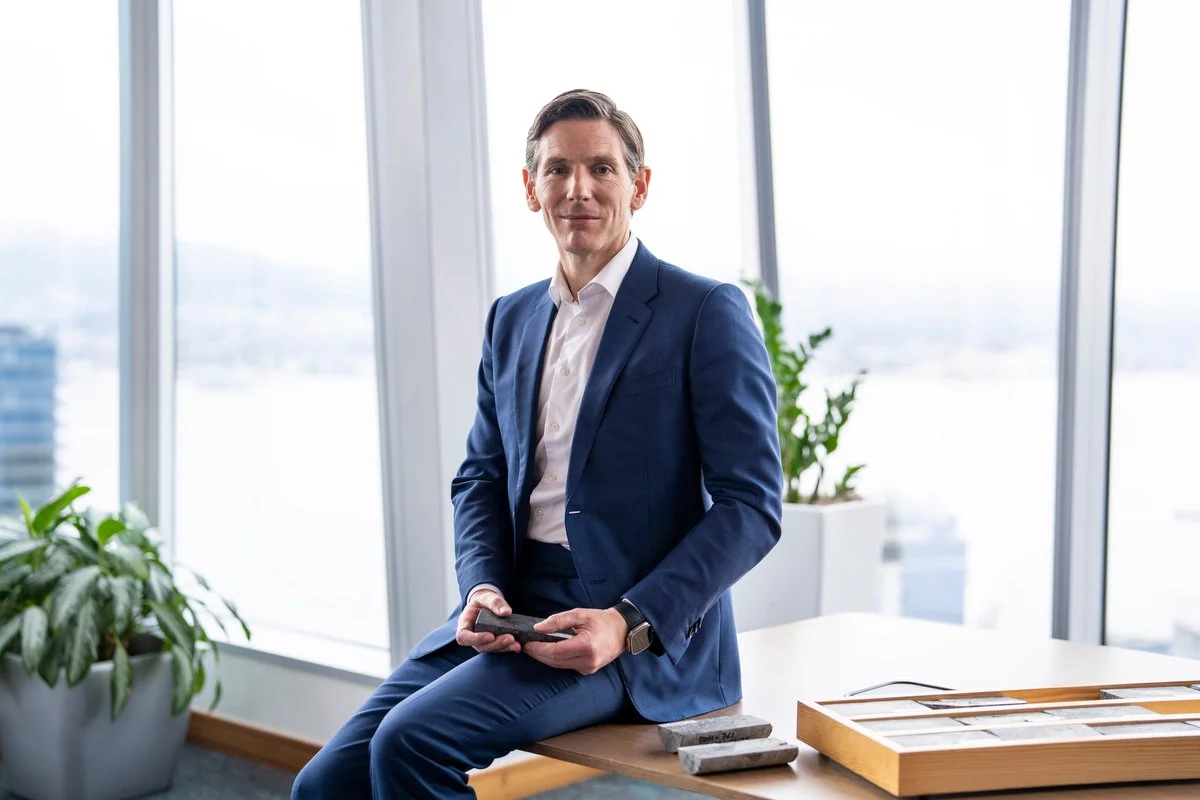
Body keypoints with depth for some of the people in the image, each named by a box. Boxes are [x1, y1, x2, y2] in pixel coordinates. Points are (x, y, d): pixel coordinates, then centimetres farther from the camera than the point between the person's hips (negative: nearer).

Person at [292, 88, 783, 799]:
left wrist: (629, 624, -18)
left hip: (645, 631, -6)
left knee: (412, 742, -24)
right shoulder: (510, 320, 15)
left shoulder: (708, 313, -5)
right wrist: (482, 587, -2)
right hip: (512, 607, 6)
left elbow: (752, 505, -9)